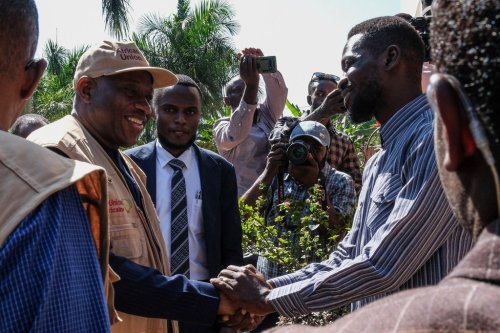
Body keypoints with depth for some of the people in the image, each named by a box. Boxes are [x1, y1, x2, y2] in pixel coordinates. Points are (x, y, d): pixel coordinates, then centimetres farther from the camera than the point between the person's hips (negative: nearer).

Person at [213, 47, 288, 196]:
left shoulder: (266, 116, 13)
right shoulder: (222, 126, -1)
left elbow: (279, 92, -3)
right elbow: (236, 134, -23)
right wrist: (251, 85, -32)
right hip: (245, 197, -4)